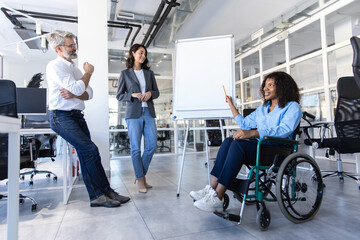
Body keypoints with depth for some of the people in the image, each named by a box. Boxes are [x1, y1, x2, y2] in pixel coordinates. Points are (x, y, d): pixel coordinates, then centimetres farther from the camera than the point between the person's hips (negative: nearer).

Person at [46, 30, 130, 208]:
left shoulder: (74, 68, 21)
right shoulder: (54, 66, -5)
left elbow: (89, 94, 11)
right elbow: (77, 88, -18)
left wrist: (73, 95, -10)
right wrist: (88, 73, -1)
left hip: (77, 116, 7)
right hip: (62, 117, -7)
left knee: (85, 155, 0)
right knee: (91, 150, -18)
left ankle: (96, 196, 3)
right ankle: (106, 191, -6)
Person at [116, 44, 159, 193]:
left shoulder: (149, 73, 17)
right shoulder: (125, 74, 7)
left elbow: (157, 92, 17)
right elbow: (119, 95, 5)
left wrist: (150, 93, -4)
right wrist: (133, 95, -12)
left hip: (149, 113, 4)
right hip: (134, 114, -3)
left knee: (152, 145, 0)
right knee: (135, 148, -3)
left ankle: (141, 174, 19)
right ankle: (140, 179, 10)